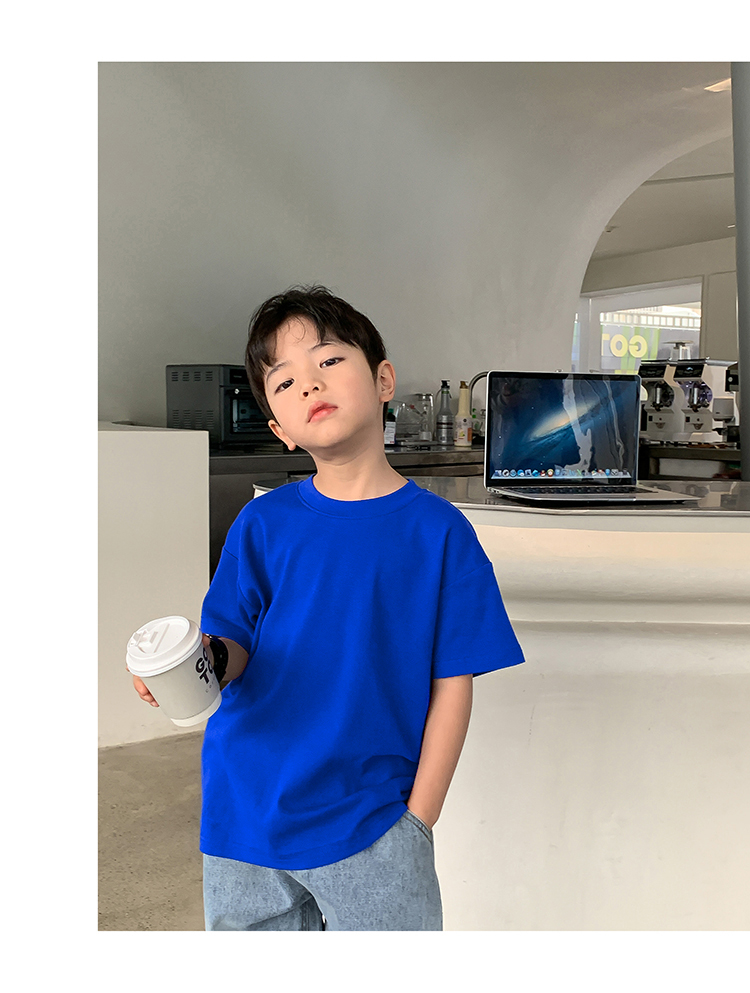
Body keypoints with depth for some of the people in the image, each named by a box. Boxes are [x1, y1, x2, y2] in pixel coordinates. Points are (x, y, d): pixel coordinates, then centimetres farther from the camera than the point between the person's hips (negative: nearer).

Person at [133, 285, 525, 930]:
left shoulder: (438, 530, -8)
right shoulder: (263, 523, -3)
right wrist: (204, 659, -25)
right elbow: (232, 644, -2)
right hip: (246, 815, 2)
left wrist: (418, 817, -7)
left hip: (371, 816, -2)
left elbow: (452, 683, -6)